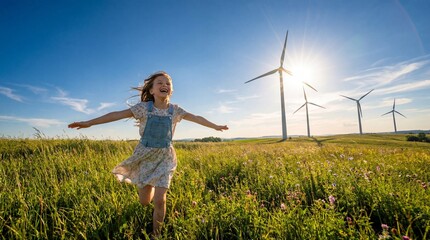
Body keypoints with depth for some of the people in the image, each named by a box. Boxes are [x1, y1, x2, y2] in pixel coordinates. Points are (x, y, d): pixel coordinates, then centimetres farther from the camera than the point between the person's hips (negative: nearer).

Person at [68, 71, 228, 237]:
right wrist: (89, 123, -13)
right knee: (144, 202, 9)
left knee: (159, 200, -8)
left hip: (165, 157, 0)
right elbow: (117, 114, -10)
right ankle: (151, 189, 47)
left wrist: (216, 126, 13)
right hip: (145, 155, 0)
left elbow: (196, 118, 5)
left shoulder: (175, 110, -4)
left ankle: (156, 233, 19)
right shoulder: (144, 107, -9)